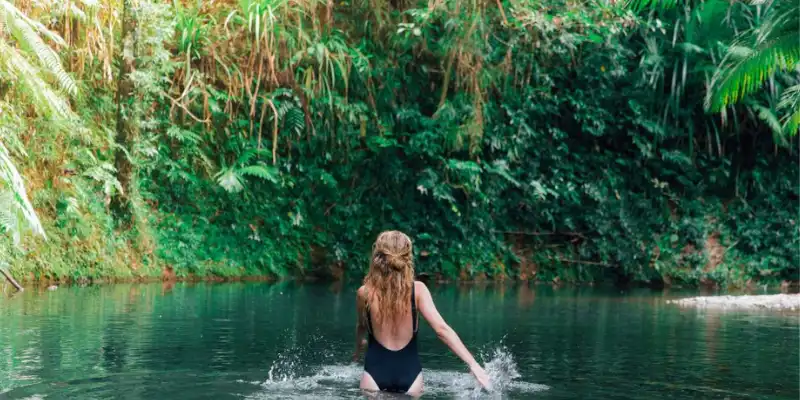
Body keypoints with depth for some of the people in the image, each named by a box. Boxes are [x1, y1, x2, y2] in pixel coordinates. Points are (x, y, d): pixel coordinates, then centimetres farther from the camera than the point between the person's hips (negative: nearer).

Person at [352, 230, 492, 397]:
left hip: (376, 371, -1)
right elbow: (441, 329, -15)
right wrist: (473, 364, -15)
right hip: (409, 373, 1)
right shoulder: (418, 290, -8)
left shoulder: (365, 292, -6)